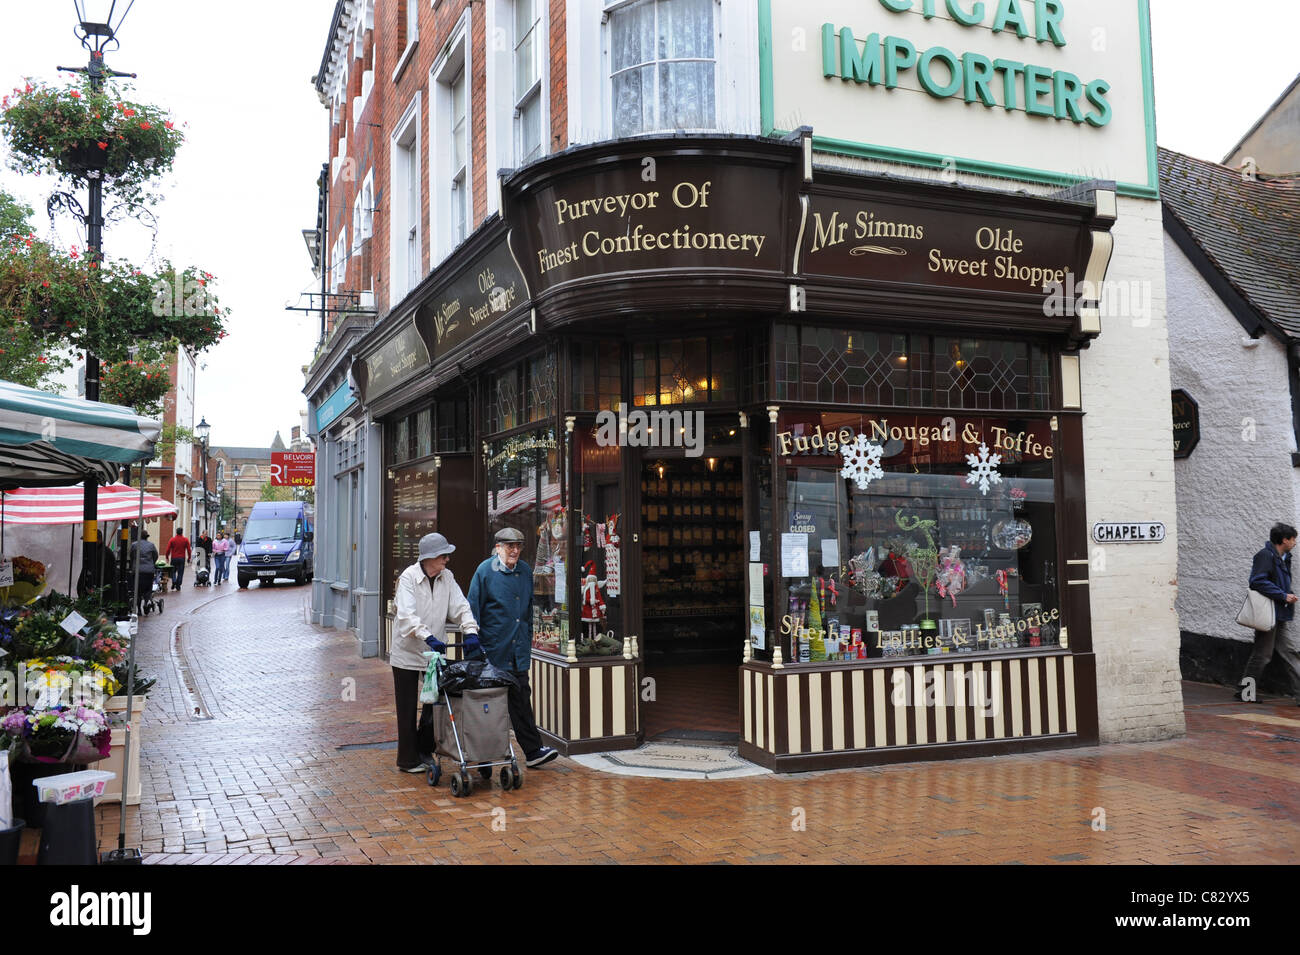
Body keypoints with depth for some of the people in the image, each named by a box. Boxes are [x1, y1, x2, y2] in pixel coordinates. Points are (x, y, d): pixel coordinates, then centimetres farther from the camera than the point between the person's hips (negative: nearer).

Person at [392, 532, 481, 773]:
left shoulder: (446, 578, 1)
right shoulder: (409, 577, -16)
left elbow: (460, 606, -2)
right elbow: (407, 615, -27)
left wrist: (470, 631, -20)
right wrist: (428, 637, -40)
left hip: (434, 652, 5)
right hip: (407, 652, -5)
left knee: (435, 702, 9)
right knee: (408, 708, 6)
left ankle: (424, 751, 27)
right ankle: (408, 760, 18)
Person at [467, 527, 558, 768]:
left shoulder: (525, 571, 12)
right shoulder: (485, 571, -5)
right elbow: (473, 610, -2)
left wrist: (527, 642, 20)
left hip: (518, 649, 4)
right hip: (494, 648, -4)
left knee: (521, 698, 2)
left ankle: (533, 751, 2)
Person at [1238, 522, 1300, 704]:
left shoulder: (1283, 558, 18)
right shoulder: (1265, 555, -13)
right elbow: (1259, 581, -22)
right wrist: (1283, 596, -20)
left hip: (1281, 616, 9)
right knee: (1262, 654, -2)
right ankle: (1246, 692, 9)